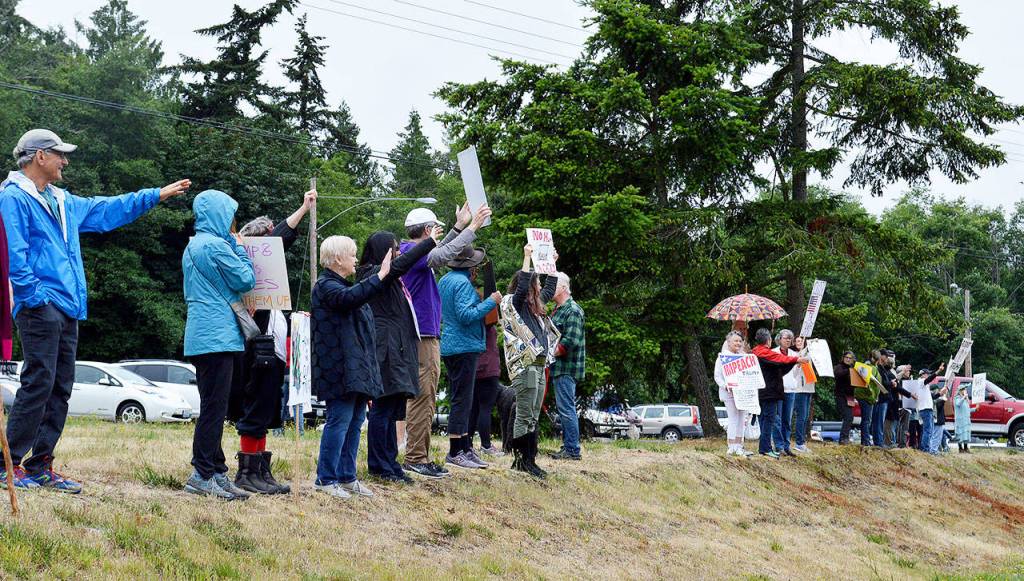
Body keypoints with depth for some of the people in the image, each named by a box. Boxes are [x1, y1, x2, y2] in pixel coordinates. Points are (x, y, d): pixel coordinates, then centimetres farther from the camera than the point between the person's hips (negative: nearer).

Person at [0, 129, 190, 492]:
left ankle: (40, 466, 12)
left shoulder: (63, 202, 23)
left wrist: (157, 195, 32)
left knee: (59, 389, 8)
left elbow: (107, 211, 32)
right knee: (38, 383, -13)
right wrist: (34, 297, -17)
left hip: (67, 310, 9)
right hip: (40, 308, -9)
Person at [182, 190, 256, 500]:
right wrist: (239, 247, 4)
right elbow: (246, 279, -9)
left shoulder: (193, 246, 19)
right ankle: (203, 475, -9)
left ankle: (215, 472, 12)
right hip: (218, 336, -10)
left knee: (213, 408, 10)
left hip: (202, 336, 10)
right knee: (214, 408, -9)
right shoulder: (216, 246, -12)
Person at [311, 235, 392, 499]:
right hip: (340, 370, -10)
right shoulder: (325, 286, -8)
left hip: (356, 369, 10)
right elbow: (348, 298, -32)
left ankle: (347, 477, 15)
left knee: (355, 421, 10)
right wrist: (379, 276, -31)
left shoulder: (344, 285, 24)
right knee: (340, 420, -11)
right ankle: (325, 479, -7)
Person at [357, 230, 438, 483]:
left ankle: (390, 464, 14)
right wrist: (430, 241, -24)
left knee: (391, 410, 10)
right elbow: (402, 264, -25)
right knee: (383, 408, -7)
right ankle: (379, 465, -4)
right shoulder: (374, 273, -11)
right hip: (385, 348, -10)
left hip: (398, 348, 10)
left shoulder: (390, 278, 20)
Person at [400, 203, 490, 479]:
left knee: (423, 399, 13)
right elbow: (444, 255, -26)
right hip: (423, 336, -11)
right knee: (423, 399, -9)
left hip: (424, 335, 11)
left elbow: (438, 253, 31)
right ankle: (416, 458, -8)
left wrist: (459, 226, 29)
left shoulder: (409, 250, 16)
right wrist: (472, 227, -20)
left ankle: (418, 457, 17)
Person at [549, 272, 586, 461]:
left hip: (567, 368, -10)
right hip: (558, 368, 10)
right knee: (565, 409, 13)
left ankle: (572, 450, -8)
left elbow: (571, 341, -21)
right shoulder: (558, 310, 19)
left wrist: (551, 353, -13)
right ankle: (567, 447, 19)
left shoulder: (573, 310, -13)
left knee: (566, 409, -10)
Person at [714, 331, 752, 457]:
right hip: (729, 393, -5)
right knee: (733, 419, -7)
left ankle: (738, 447, 9)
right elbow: (717, 376, -2)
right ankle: (731, 447, -4)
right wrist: (725, 386, -19)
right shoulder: (722, 357, 2)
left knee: (741, 419, 4)